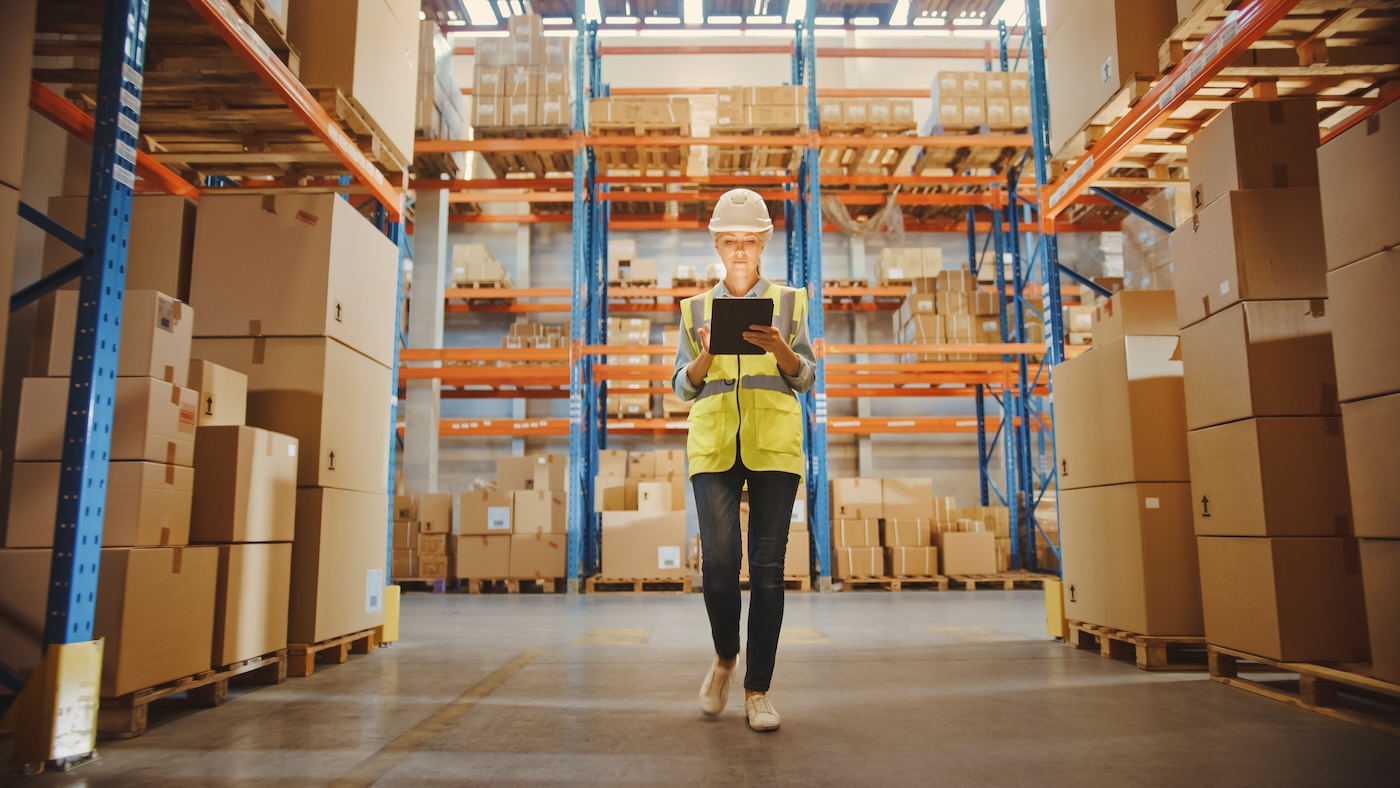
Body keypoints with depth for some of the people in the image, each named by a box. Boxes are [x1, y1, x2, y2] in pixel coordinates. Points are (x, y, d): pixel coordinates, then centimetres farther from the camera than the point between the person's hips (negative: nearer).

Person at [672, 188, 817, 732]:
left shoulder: (788, 302, 14)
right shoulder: (697, 309, 16)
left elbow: (807, 379, 8)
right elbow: (681, 387, 12)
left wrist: (779, 348, -11)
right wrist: (706, 355, -8)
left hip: (773, 446, 0)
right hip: (713, 445, 0)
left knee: (767, 565, -3)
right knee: (719, 559, -11)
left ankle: (757, 689, 8)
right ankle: (724, 657, 18)